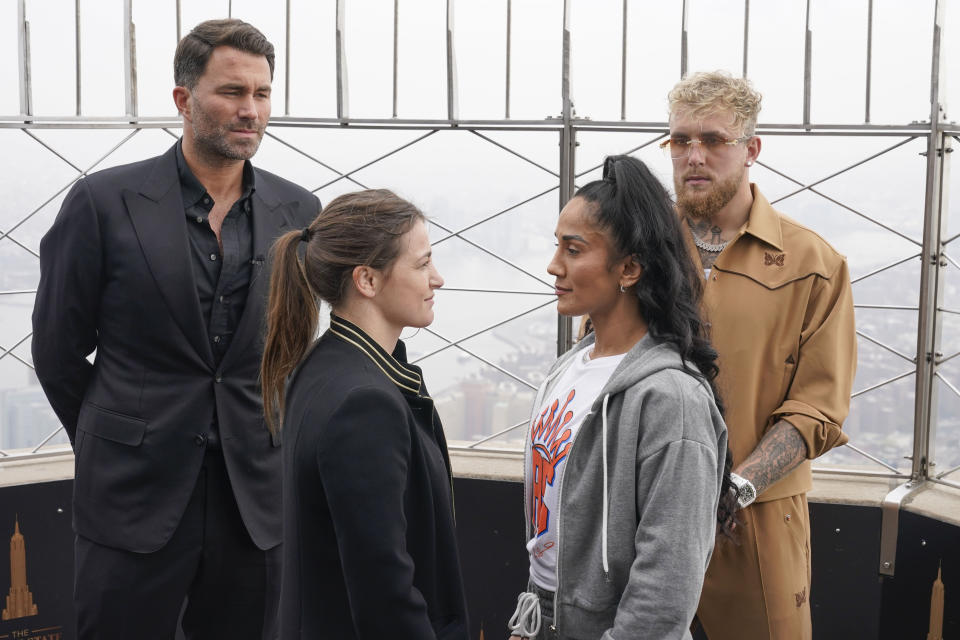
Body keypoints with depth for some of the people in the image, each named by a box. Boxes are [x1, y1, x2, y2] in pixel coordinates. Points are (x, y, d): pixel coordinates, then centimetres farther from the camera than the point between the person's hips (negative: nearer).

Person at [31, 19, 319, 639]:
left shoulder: (298, 210, 4)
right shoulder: (105, 202, -6)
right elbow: (57, 348, 2)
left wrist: (257, 441, 12)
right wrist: (115, 445, 10)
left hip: (255, 497, 3)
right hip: (136, 497, -2)